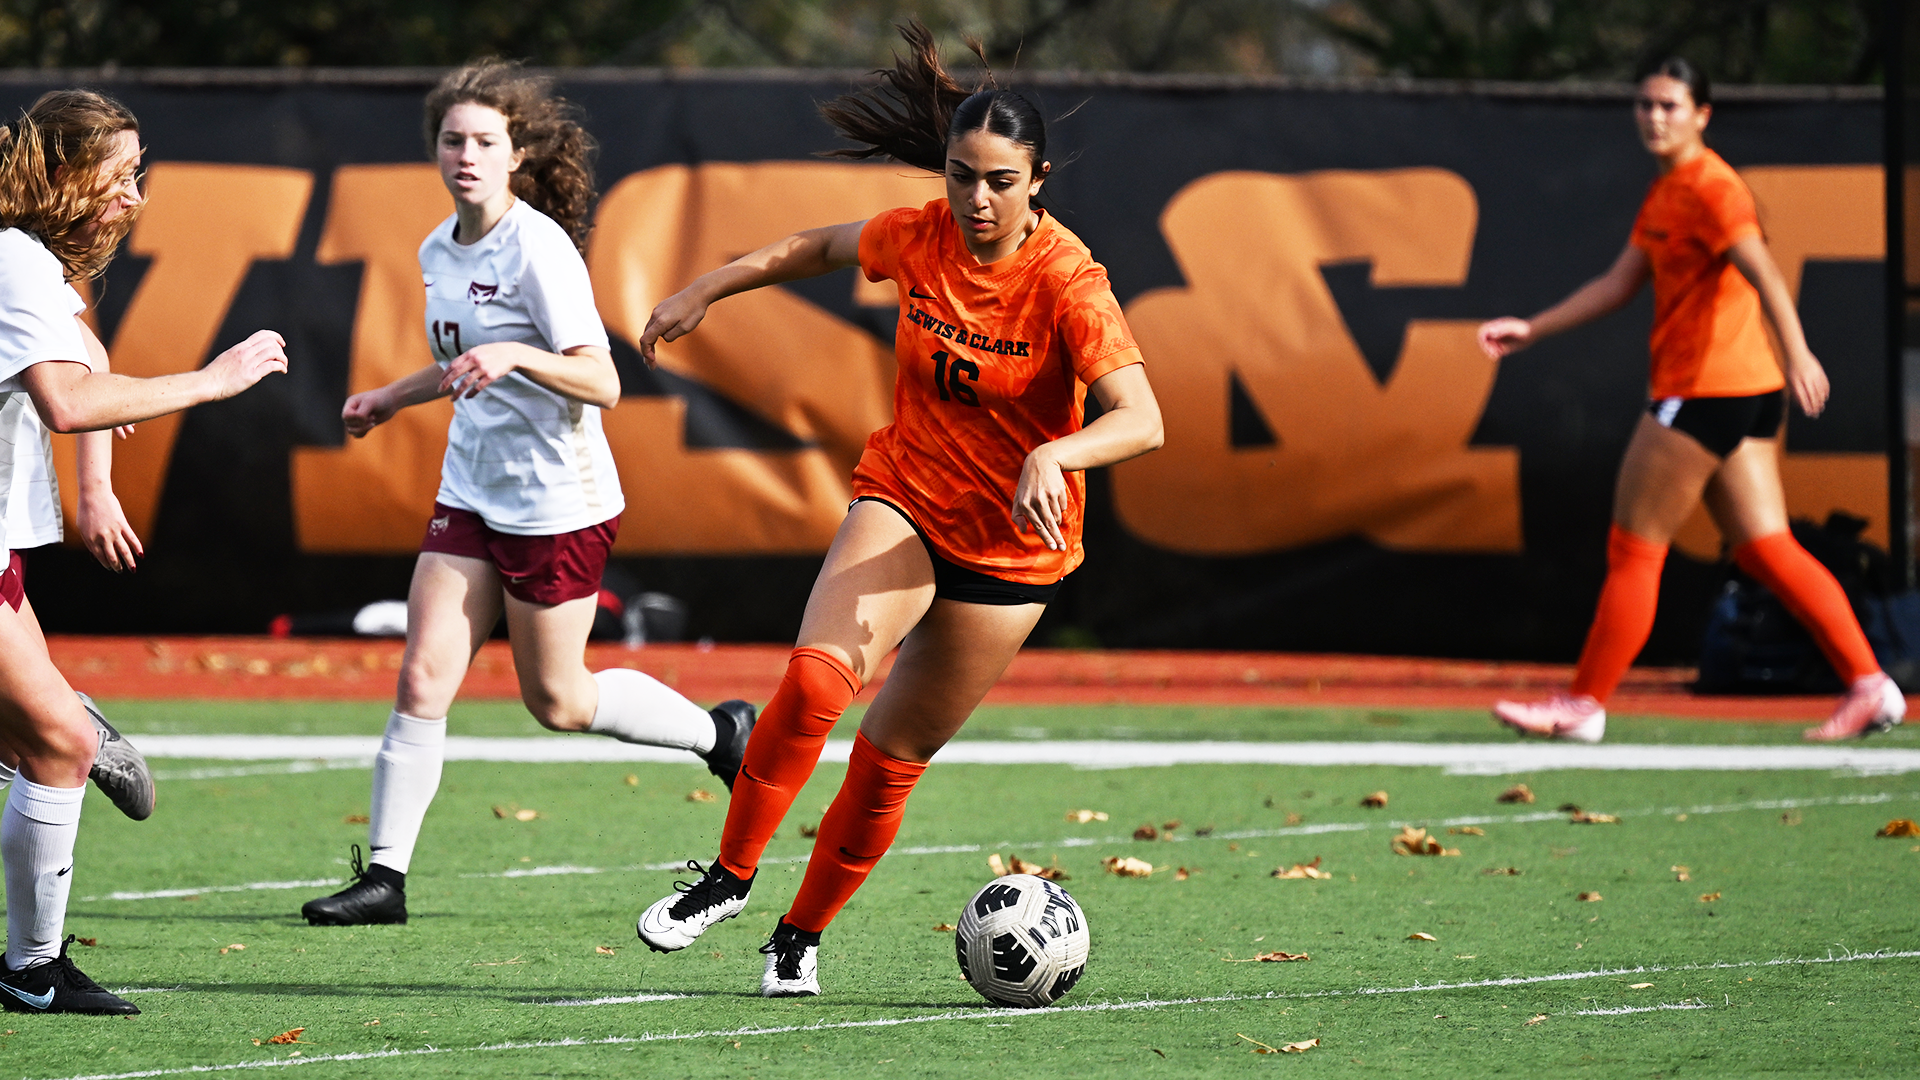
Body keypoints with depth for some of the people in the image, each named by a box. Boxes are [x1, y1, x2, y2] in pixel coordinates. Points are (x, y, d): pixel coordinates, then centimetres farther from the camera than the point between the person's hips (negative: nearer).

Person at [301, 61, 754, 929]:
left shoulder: (539, 248, -18)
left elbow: (600, 384, -24)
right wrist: (393, 396, 21)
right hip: (472, 494, 7)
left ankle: (720, 733, 29)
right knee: (423, 679, -4)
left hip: (558, 501, -7)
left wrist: (514, 356, -37)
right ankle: (384, 875, 0)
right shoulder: (439, 251, 7)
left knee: (556, 701, 6)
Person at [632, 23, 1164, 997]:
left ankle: (800, 936, 24)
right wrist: (706, 290, 16)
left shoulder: (1066, 279, -21)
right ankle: (729, 877, -10)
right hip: (902, 497, 2)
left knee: (891, 759, 3)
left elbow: (1141, 419, -29)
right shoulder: (917, 238, -8)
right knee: (815, 679, -25)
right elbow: (821, 247, 15)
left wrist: (1053, 455, -46)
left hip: (1012, 542, -2)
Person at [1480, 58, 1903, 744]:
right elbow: (1619, 284, 24)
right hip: (1744, 393, 10)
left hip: (1708, 390, -10)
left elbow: (1763, 273, -26)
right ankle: (1868, 685, 2)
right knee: (1764, 549, 6)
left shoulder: (1709, 187, -12)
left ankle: (1584, 705, 6)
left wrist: (1796, 354, -40)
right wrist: (1532, 331, 22)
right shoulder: (1665, 194, 18)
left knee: (1633, 547, -1)